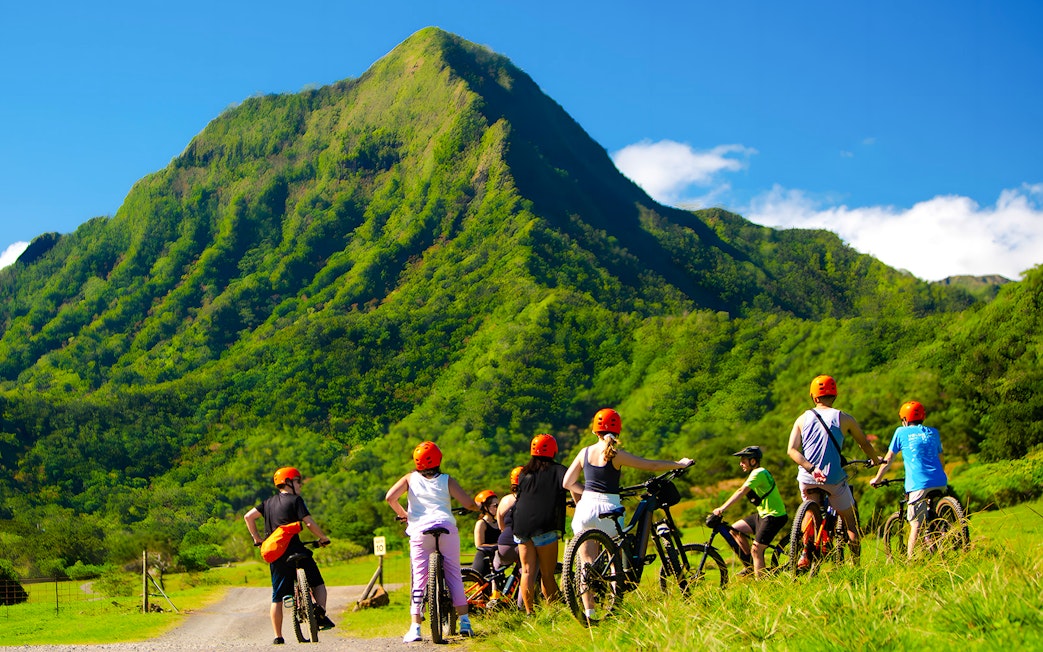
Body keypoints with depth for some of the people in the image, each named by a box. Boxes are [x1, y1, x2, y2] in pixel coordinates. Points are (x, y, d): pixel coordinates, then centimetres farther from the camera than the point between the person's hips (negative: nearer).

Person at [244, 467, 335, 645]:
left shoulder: (268, 502, 14)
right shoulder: (295, 500, -3)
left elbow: (248, 517, 11)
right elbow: (309, 523, -12)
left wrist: (257, 537, 20)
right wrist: (323, 538, 1)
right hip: (294, 549, -5)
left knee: (277, 597, 7)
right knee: (317, 584, 11)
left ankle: (278, 636, 5)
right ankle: (321, 613, -12)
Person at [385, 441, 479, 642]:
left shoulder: (410, 479, 10)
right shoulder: (447, 480, 7)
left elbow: (390, 497, -2)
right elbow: (468, 503, 1)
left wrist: (402, 513, 16)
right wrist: (478, 508, 25)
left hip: (419, 530, 0)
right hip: (446, 528, 0)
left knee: (419, 578, 2)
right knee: (454, 575, 8)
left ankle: (415, 627, -4)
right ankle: (465, 622, 4)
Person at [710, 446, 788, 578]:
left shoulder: (759, 473, -17)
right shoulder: (757, 473, 15)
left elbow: (741, 492, -27)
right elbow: (743, 493, 15)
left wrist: (723, 508, -33)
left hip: (774, 516, -10)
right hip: (763, 514, 10)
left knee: (756, 550, -13)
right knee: (735, 529, 10)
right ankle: (750, 566, 16)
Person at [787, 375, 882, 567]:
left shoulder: (803, 419, 6)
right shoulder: (844, 419, 0)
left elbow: (792, 450, -7)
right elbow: (864, 444, 11)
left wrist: (811, 469, -14)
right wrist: (875, 460, 29)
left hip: (807, 478, 2)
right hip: (833, 478, -2)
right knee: (850, 523, 13)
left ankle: (806, 553, 8)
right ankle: (857, 565, 11)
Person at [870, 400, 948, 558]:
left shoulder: (902, 432, 10)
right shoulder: (933, 432, 21)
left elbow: (888, 459, 14)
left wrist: (877, 479, 27)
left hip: (918, 484, -4)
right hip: (940, 483, 4)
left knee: (916, 525, -5)